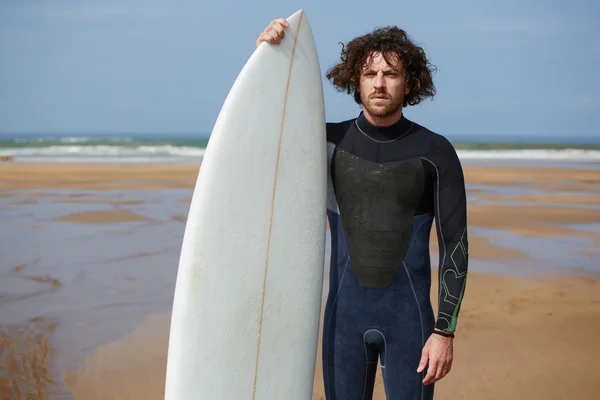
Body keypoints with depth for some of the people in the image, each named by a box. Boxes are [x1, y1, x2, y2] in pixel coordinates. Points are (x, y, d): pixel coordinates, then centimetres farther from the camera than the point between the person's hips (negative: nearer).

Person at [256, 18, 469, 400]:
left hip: (410, 315, -2)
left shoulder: (436, 152, -5)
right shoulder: (331, 141, 2)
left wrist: (444, 331, -11)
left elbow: (455, 245, -5)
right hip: (345, 312, 2)